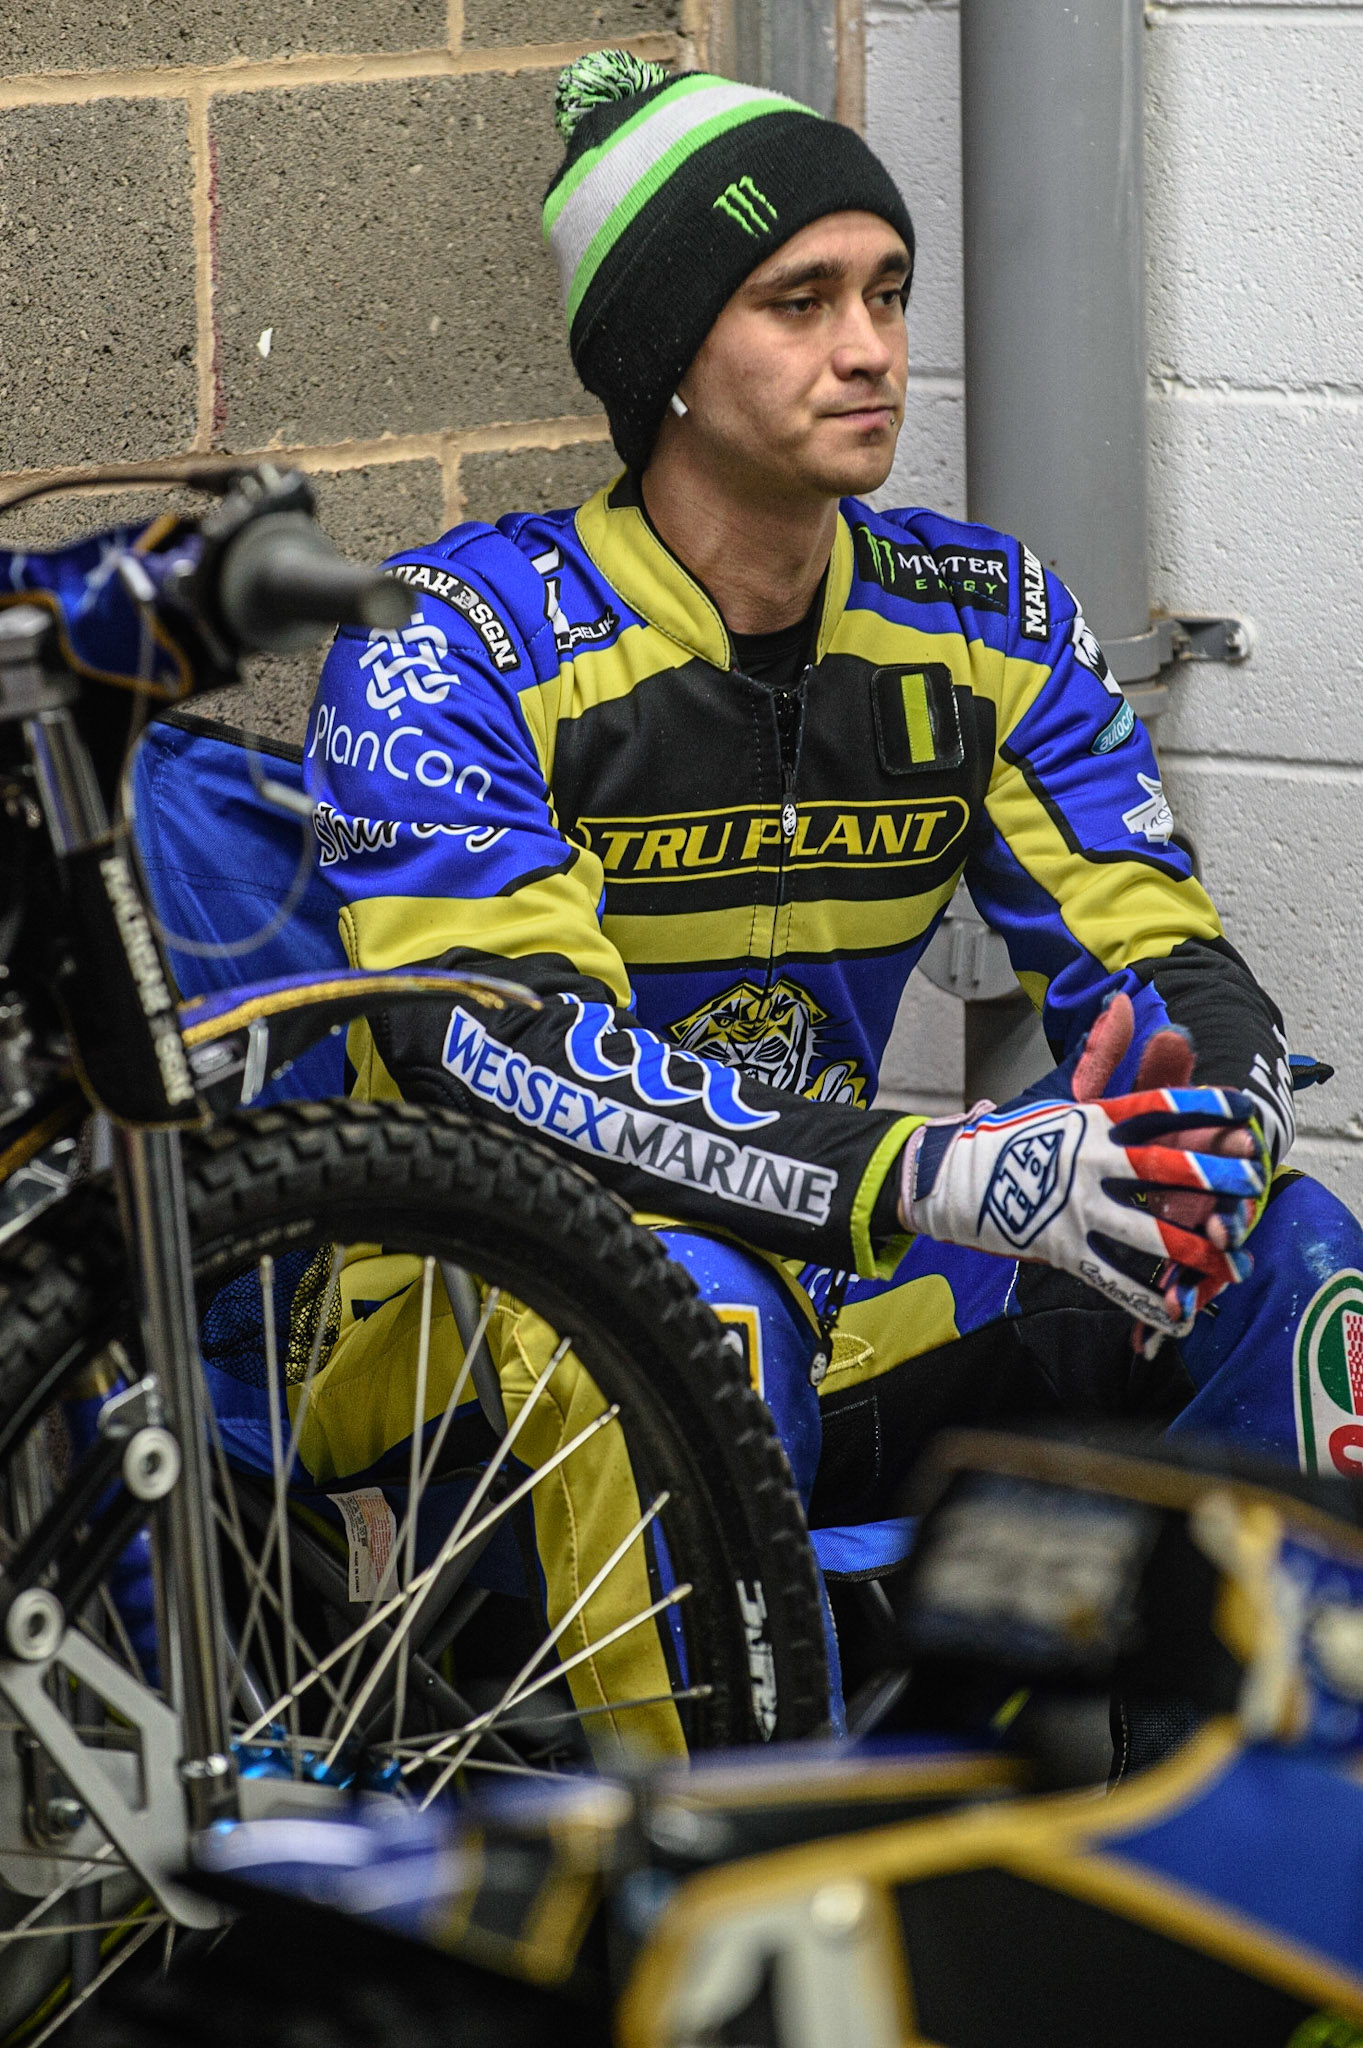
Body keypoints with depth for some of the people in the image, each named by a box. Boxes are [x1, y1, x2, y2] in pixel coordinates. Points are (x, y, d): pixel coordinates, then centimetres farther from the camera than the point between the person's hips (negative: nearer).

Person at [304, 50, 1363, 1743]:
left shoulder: (985, 626, 3)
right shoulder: (450, 649, -14)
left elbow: (1163, 961, -1)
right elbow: (498, 1050, -27)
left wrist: (1212, 1125, -28)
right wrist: (933, 1172, -39)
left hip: (843, 1298, 5)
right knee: (690, 1301, -38)